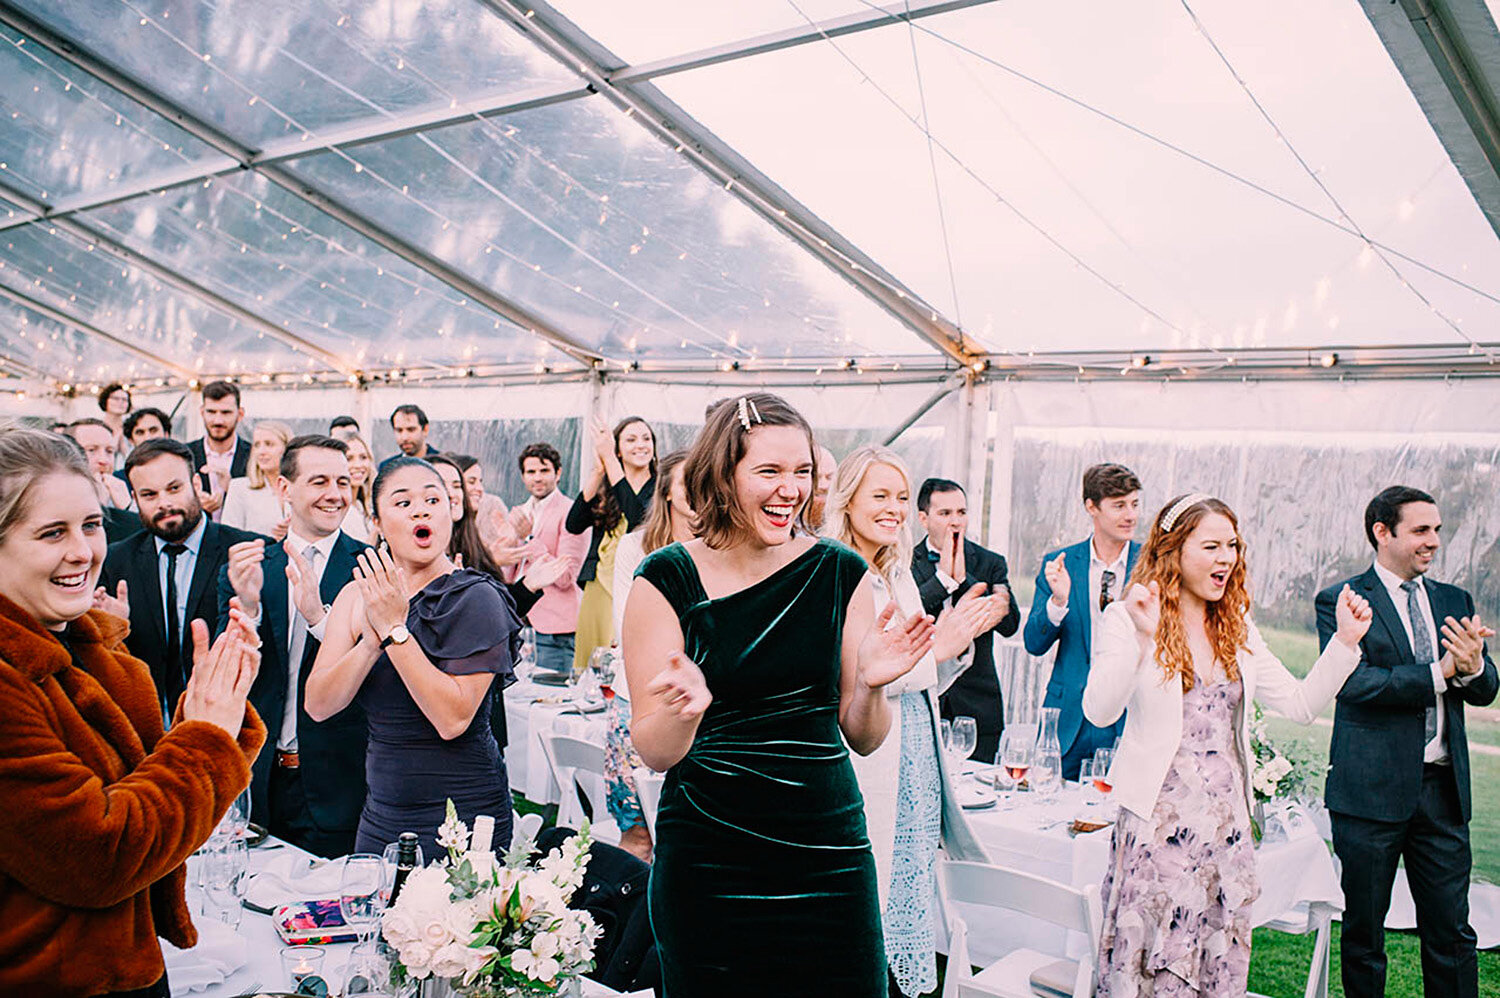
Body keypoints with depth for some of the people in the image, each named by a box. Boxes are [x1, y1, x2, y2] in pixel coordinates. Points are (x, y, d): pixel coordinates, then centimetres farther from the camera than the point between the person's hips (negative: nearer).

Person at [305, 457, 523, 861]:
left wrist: (394, 629, -24)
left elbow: (453, 719, -23)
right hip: (380, 814, 5)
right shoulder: (357, 595, 3)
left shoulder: (476, 599, -13)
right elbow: (318, 705, -7)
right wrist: (373, 638, -22)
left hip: (462, 815, -5)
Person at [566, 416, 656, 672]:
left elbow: (638, 518, -18)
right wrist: (598, 471, -5)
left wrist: (610, 460, -14)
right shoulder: (604, 490, 14)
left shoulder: (659, 487, 3)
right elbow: (573, 525, -1)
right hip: (601, 586, 4)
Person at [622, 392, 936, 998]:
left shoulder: (841, 573, 1)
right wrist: (686, 709, -27)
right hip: (707, 864, -2)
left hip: (827, 851, 3)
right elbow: (653, 752, -6)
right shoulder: (668, 580, -7)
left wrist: (871, 684, -15)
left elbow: (863, 740, 5)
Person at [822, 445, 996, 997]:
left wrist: (958, 640, 3)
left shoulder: (902, 578, 15)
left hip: (916, 771, 8)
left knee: (909, 884, 12)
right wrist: (932, 650, -18)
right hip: (864, 775, -8)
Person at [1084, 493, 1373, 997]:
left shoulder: (1237, 629, 13)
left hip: (1227, 823, 6)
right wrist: (1141, 638, -33)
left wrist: (1345, 641, 2)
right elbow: (1099, 711, -21)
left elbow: (1302, 705, 12)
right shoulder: (1128, 619, -7)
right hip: (1158, 820, -5)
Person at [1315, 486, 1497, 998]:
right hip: (1372, 788, -4)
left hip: (1443, 788, 4)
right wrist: (1441, 672, -20)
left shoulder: (1454, 601, 13)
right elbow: (1353, 684, -16)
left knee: (1452, 933, 9)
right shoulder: (1340, 601, -4)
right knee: (1364, 934, 9)